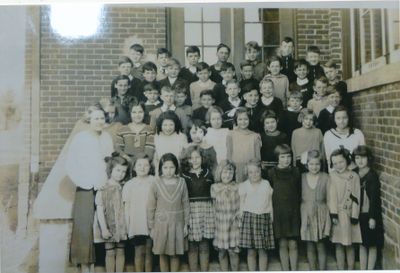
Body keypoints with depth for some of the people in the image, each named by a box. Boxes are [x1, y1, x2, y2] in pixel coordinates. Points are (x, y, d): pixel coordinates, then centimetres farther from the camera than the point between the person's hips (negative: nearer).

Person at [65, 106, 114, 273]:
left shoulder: (107, 138, 7)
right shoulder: (80, 138, -3)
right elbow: (69, 164, -3)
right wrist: (81, 182, -8)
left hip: (105, 189, 3)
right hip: (86, 190, -3)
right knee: (85, 227, -2)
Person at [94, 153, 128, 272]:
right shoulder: (104, 188, -9)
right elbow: (99, 210, -10)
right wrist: (104, 228, -14)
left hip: (121, 226, 4)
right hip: (109, 226, -3)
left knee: (121, 252, 10)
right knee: (110, 253, 5)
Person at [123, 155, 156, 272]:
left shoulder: (154, 181, 0)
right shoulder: (129, 185, 2)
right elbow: (127, 207, 4)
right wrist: (127, 226, 1)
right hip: (136, 224, 0)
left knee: (149, 251, 8)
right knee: (139, 252, 4)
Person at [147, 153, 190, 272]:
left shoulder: (181, 183, -3)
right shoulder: (156, 184, -8)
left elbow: (186, 205, 2)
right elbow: (151, 207, -3)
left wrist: (186, 224, 2)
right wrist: (151, 227, -2)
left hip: (177, 223, 1)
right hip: (161, 223, -1)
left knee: (175, 254, 10)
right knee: (163, 254, 9)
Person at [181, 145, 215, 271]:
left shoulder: (208, 172, 9)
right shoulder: (183, 175, 2)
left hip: (206, 210, 2)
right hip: (190, 210, -2)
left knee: (204, 246, 6)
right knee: (192, 246, 2)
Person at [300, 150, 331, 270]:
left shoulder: (325, 177, -5)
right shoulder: (302, 177, -1)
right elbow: (298, 197, 2)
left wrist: (331, 216, -6)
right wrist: (300, 217, 0)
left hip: (321, 214, -1)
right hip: (307, 215, 2)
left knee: (321, 246, 5)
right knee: (310, 247, 10)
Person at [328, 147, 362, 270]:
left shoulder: (354, 176, -2)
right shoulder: (331, 176, -5)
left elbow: (356, 197, -2)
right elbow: (332, 196, -8)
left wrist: (355, 215, -5)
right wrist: (333, 214, -15)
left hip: (349, 214, 1)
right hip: (337, 214, -1)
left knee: (350, 245, 11)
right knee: (339, 245, 7)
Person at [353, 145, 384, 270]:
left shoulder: (373, 175, -11)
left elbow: (375, 197, -12)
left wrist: (372, 217, -14)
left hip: (370, 214, -5)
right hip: (358, 214, 5)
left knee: (372, 244, 7)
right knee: (362, 244, 12)